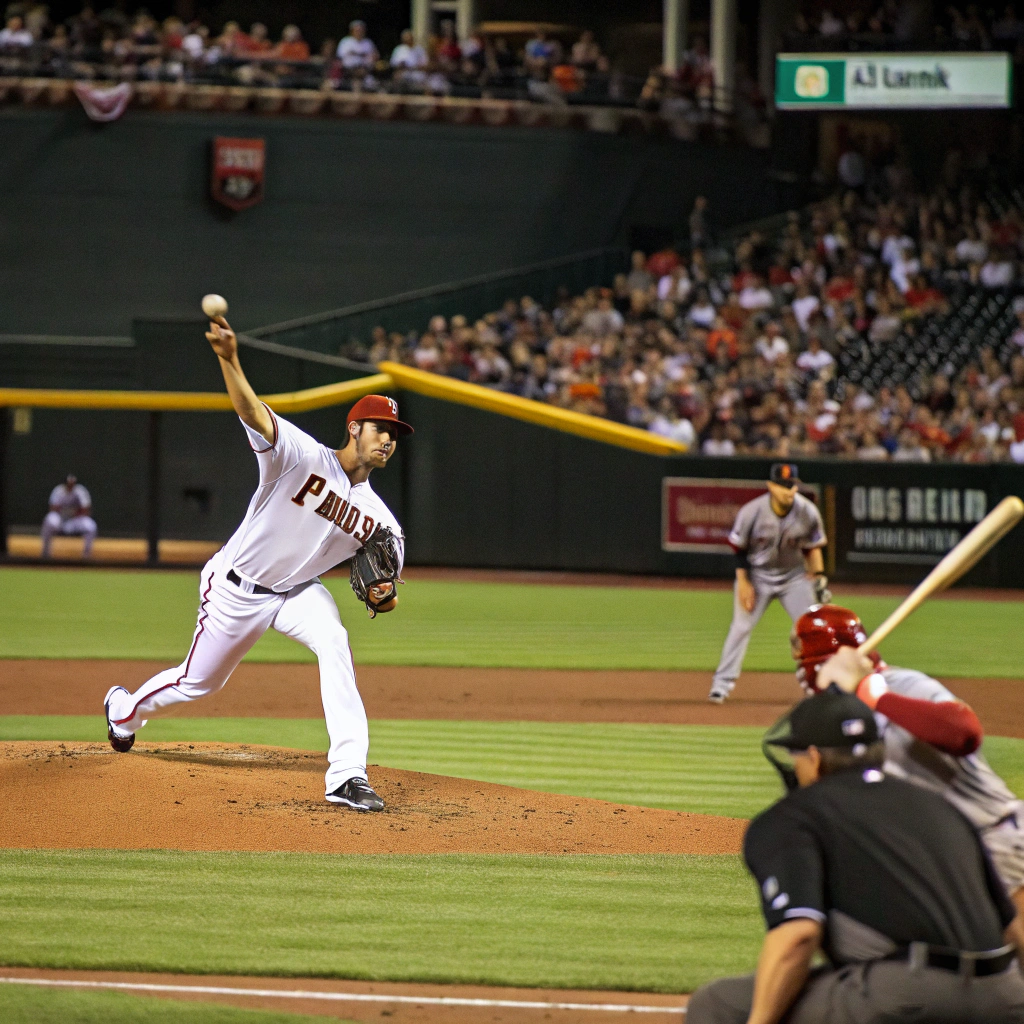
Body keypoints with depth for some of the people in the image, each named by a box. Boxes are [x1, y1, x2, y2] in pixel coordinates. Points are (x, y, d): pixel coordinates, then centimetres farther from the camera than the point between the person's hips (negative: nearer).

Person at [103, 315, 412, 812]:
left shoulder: (379, 521, -8)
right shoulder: (304, 457, -23)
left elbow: (383, 584, 2)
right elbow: (254, 413, -39)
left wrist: (383, 597, -25)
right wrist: (229, 359, -57)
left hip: (297, 592, 3)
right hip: (236, 589, -3)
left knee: (334, 643, -29)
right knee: (198, 682, 12)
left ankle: (347, 775, -32)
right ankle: (125, 709, 48)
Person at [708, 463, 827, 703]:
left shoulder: (808, 512, -16)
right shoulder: (752, 512, -23)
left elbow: (812, 547, 0)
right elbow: (739, 548, -9)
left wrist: (818, 576, -9)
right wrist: (743, 583, -11)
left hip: (795, 575, 2)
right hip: (758, 574, -2)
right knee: (741, 627, -7)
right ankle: (722, 684, 1)